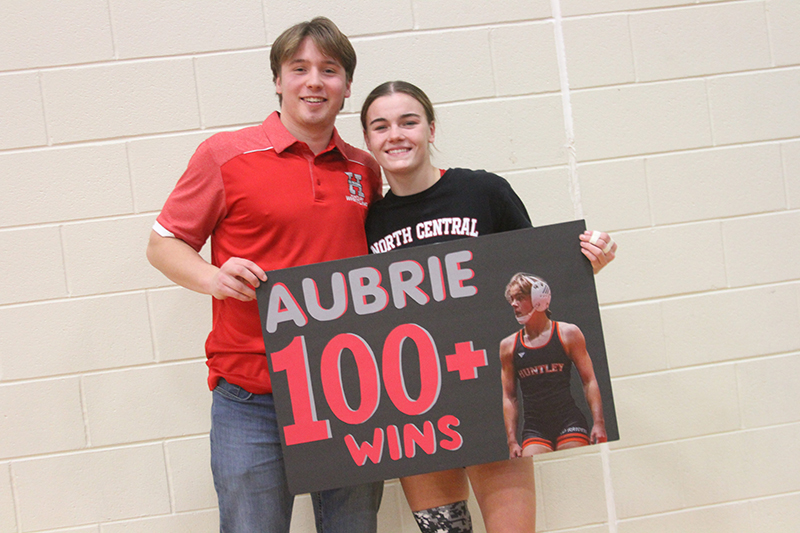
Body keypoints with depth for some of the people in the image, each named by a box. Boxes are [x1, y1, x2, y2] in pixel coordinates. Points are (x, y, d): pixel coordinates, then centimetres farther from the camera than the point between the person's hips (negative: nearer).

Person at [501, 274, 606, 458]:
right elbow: (509, 396, 10)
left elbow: (589, 381, 2)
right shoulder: (508, 346, 9)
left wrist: (598, 423, -8)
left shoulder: (568, 334, 4)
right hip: (534, 429, 2)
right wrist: (512, 441, 2)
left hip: (569, 423, -2)